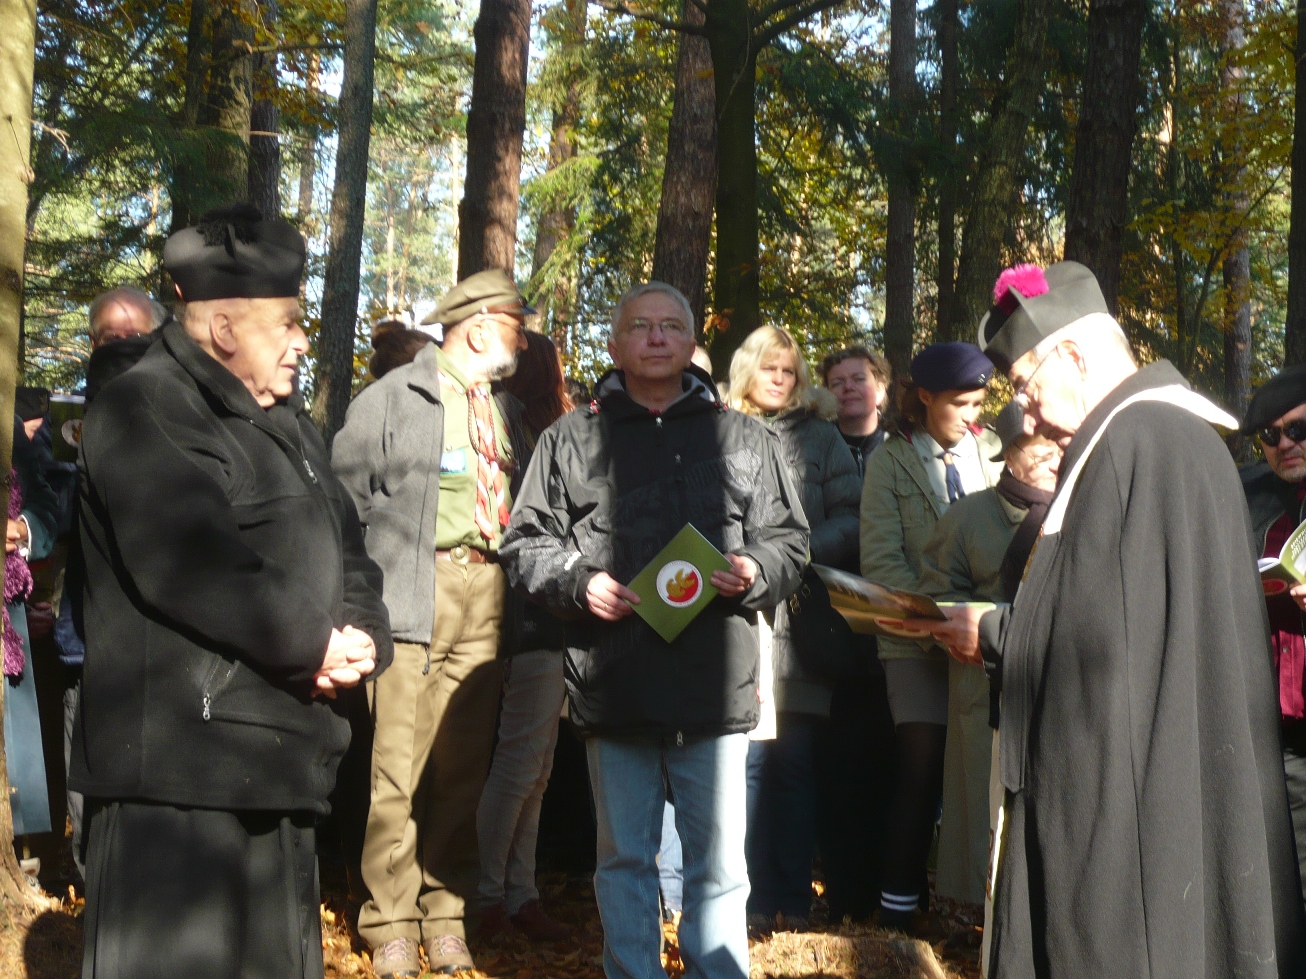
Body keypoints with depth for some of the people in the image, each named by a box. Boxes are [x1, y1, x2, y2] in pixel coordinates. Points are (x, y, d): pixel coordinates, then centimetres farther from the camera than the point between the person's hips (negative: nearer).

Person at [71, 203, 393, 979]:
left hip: (279, 756, 9)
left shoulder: (285, 420, 19)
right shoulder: (144, 414, -12)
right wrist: (315, 643, -13)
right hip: (178, 759, -9)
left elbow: (345, 546, 17)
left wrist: (361, 636, -5)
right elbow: (198, 569, -24)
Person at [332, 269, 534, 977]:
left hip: (486, 599, 5)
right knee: (397, 766, -5)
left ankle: (446, 914, 18)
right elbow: (347, 493, -2)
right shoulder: (395, 396, 1)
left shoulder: (508, 410, 19)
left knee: (464, 769, 8)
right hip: (416, 593, -5)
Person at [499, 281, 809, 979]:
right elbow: (525, 543, 10)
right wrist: (577, 583, -8)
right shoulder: (573, 438, 9)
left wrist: (755, 571, -7)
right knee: (625, 857, 11)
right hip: (613, 684, 0)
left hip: (716, 683, 0)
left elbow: (788, 541, 14)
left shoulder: (741, 438, 11)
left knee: (718, 863, 5)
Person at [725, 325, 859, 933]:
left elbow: (851, 518, 6)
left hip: (798, 615, 0)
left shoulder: (820, 438, 14)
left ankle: (794, 900, 8)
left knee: (793, 761, 0)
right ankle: (759, 899, 5)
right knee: (750, 757, -3)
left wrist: (796, 552, -8)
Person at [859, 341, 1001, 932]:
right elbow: (882, 560, -3)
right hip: (916, 639, -2)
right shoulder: (890, 461, 4)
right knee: (923, 767, -5)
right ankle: (899, 907, 5)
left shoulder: (994, 453, 9)